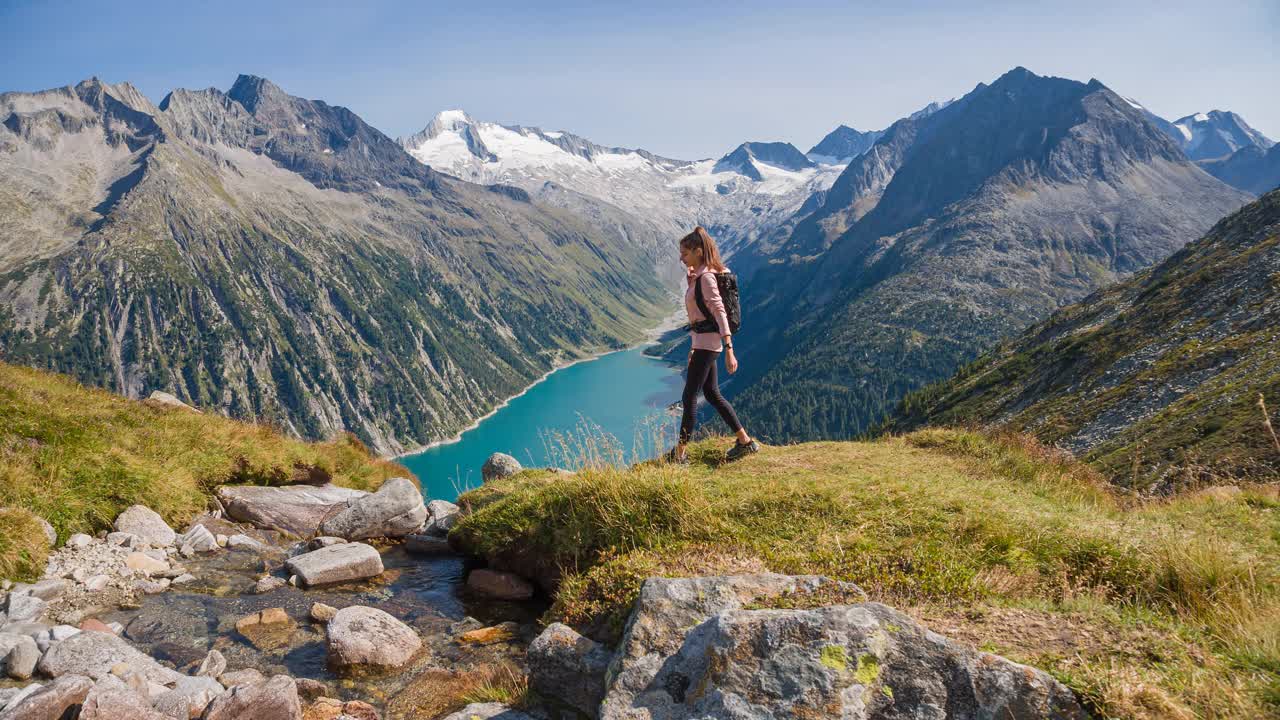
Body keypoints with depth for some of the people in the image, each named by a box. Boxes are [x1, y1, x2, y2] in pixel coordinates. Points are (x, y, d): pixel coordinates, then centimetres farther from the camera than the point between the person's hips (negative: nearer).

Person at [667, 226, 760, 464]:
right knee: (712, 394, 14)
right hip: (702, 342, 10)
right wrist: (693, 348, 24)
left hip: (707, 342, -10)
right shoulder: (698, 276, 14)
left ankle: (679, 453, 2)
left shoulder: (706, 277, -16)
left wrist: (729, 351, -28)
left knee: (689, 396, -5)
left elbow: (720, 313, -23)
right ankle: (745, 442, 19)